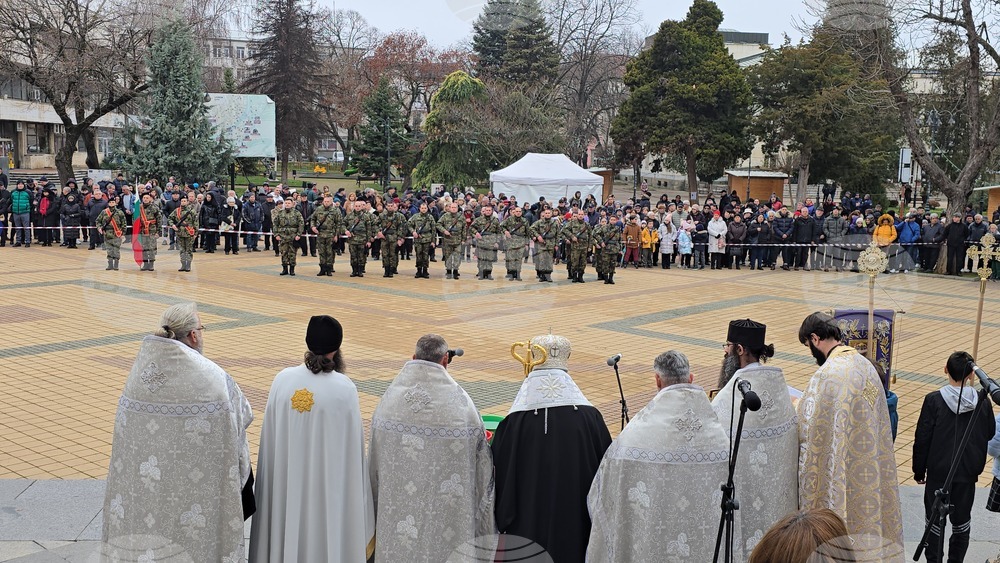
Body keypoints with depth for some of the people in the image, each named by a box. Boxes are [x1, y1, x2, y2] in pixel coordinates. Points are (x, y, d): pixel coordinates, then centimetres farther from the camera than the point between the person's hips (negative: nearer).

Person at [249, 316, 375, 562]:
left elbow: (270, 437, 0)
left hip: (286, 480, 3)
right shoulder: (344, 388, -17)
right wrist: (357, 492, 2)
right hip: (328, 484, -3)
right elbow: (352, 446, -11)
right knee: (327, 538, 11)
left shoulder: (283, 380, -9)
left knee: (288, 531, 18)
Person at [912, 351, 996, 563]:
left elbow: (922, 439, -10)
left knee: (935, 519, 10)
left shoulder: (934, 400, -14)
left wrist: (919, 470, 3)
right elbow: (990, 433, 9)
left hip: (938, 471, -2)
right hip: (968, 473, 2)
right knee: (962, 520, 16)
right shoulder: (982, 402, -8)